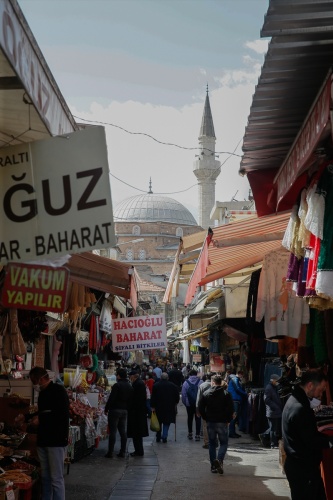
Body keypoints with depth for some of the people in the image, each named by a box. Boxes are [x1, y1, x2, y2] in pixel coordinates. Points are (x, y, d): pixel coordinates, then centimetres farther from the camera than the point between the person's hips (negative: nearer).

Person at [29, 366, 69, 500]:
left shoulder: (58, 390, -9)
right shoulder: (43, 393, 17)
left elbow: (62, 415, -18)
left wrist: (40, 419, -16)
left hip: (56, 440, -8)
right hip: (43, 440, 8)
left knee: (56, 478, -6)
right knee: (45, 477, 10)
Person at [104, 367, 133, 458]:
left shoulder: (117, 385, -13)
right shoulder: (130, 387, 10)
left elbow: (111, 399, -15)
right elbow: (131, 401, 12)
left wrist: (106, 409, -7)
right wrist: (127, 409, 16)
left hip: (115, 410, -7)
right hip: (125, 411, 7)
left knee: (112, 432, -3)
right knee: (123, 432, 9)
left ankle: (110, 452, -1)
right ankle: (122, 452, 11)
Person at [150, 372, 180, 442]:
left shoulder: (155, 385, -2)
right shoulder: (173, 385, 0)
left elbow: (153, 397, -4)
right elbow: (177, 396, 5)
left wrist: (152, 406, 0)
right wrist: (175, 404, 19)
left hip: (158, 407, 0)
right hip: (169, 407, 0)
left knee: (159, 423, 13)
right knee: (166, 422, 6)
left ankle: (158, 437, 18)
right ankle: (164, 437, -4)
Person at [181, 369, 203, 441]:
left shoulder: (186, 382, -4)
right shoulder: (200, 382, -7)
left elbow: (183, 394, -4)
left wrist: (184, 403, 8)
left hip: (189, 404, 1)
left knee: (190, 418, 17)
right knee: (198, 418, 7)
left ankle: (190, 433, 25)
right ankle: (197, 435, 3)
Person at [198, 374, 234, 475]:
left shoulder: (206, 394, 1)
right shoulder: (226, 394, -4)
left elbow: (200, 408, 0)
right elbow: (231, 409, -8)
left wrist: (206, 418, 10)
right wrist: (228, 420, 4)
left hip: (210, 422, 2)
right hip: (222, 423, -2)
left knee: (212, 444, 12)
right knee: (224, 443, 7)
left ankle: (213, 466, 11)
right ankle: (219, 460, -18)